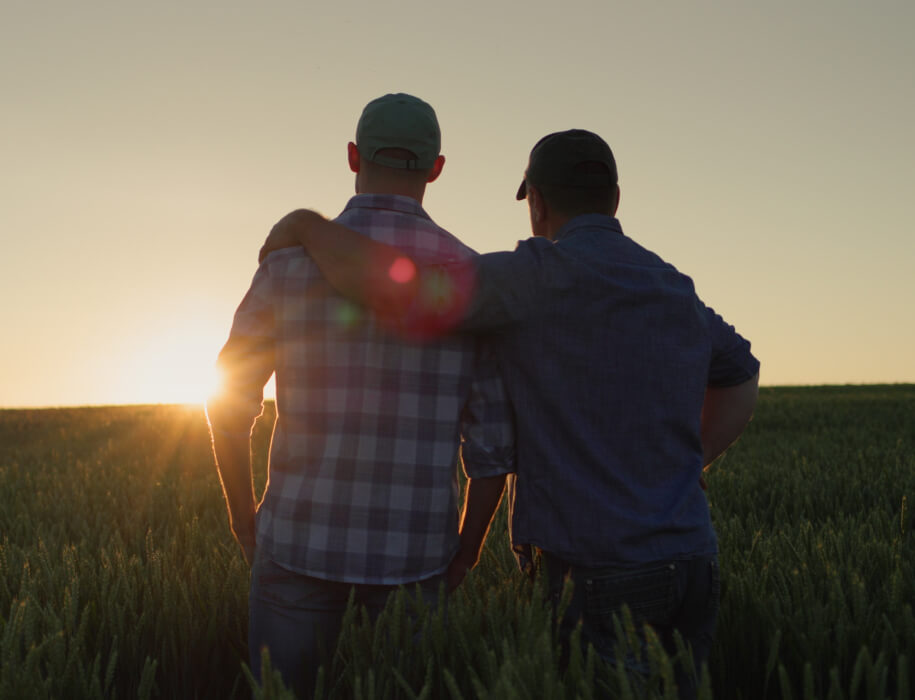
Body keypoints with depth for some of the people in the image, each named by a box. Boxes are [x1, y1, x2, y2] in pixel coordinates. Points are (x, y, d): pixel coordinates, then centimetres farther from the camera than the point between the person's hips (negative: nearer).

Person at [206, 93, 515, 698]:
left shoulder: (295, 256, -8)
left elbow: (230, 400, -3)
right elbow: (495, 437, -5)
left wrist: (242, 513, 13)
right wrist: (467, 550, 10)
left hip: (305, 534, -1)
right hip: (412, 548, 1)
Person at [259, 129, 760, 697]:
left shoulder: (542, 278, -13)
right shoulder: (676, 290, 11)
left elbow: (393, 284, -23)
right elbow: (741, 390, 25)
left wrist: (306, 223, -4)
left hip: (592, 575, -7)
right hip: (690, 567, 7)